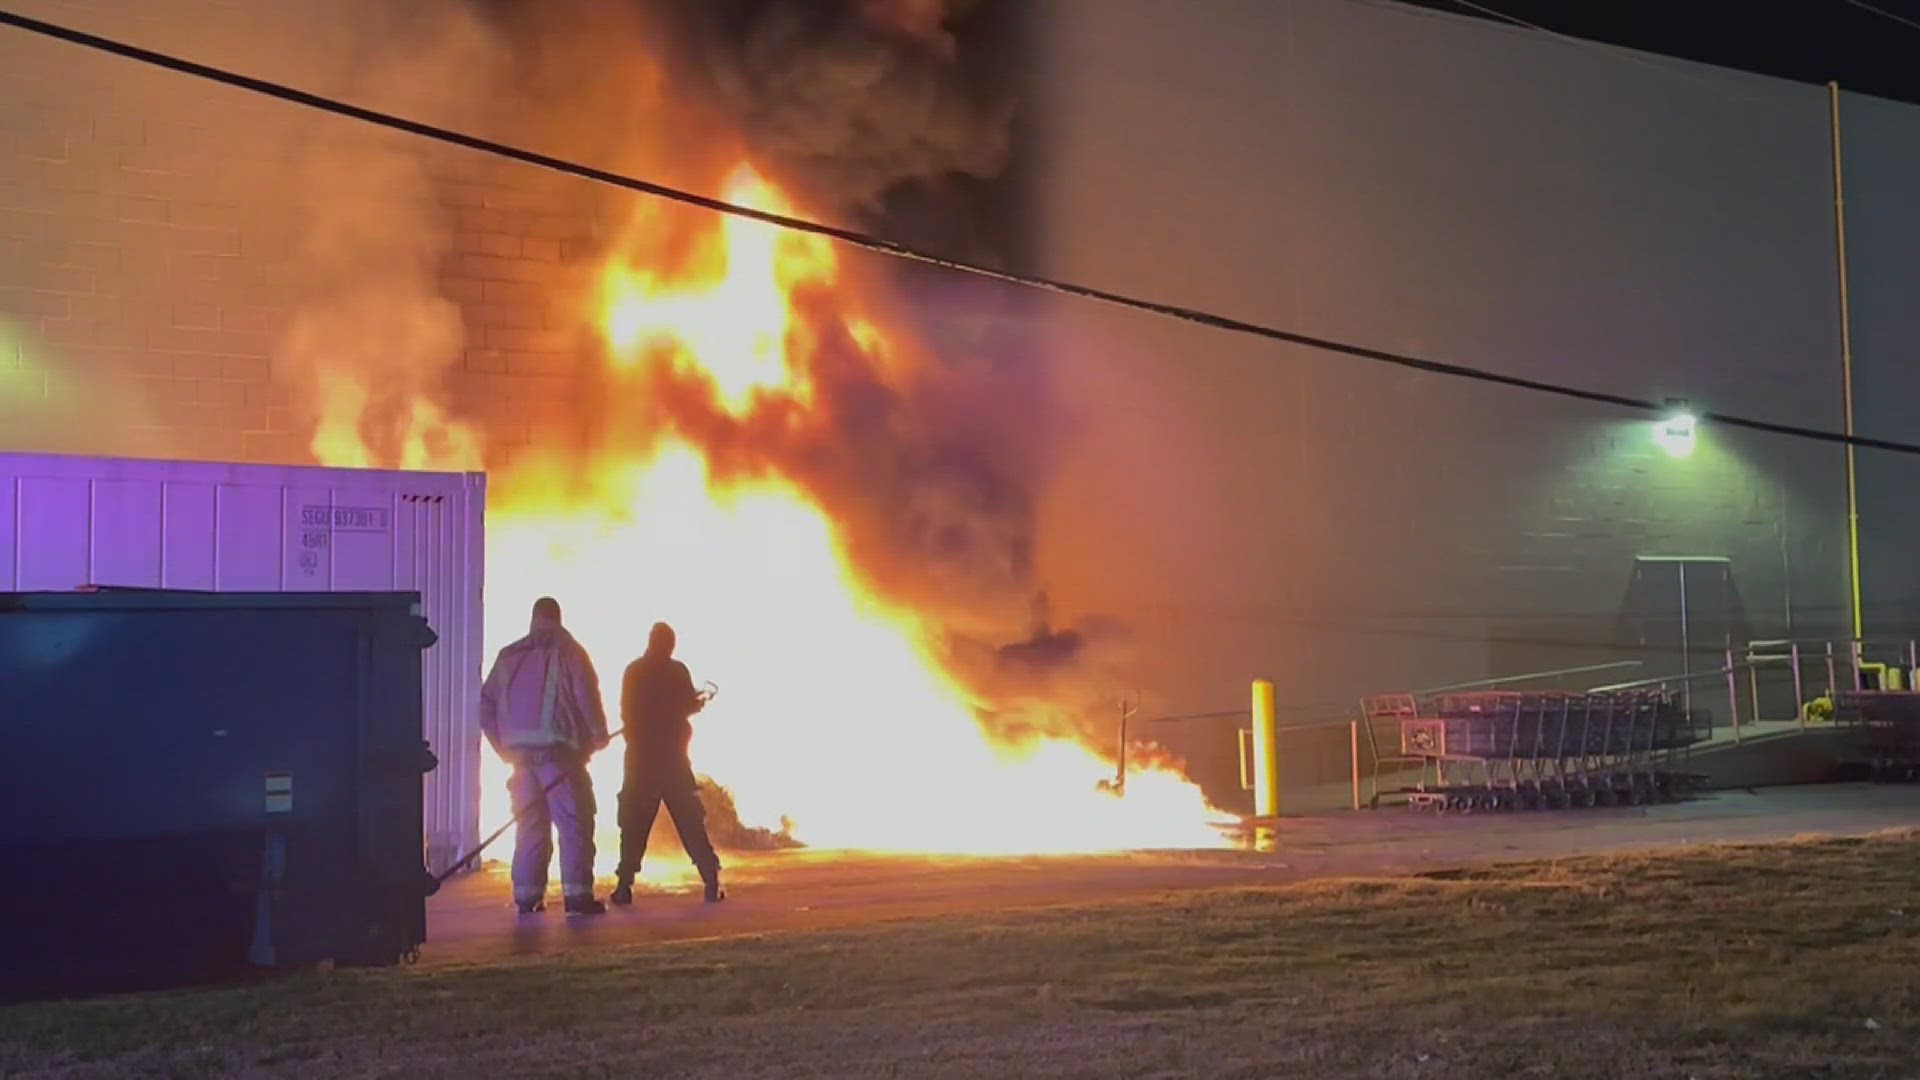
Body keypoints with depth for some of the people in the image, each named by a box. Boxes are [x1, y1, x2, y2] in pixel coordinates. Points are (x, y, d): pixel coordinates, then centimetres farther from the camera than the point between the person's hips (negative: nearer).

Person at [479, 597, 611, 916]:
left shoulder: (508, 656, 13)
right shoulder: (567, 652, 0)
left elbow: (487, 704, 13)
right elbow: (587, 698, -8)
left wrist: (503, 747, 17)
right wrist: (599, 735, 5)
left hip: (520, 754, 5)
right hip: (558, 751, -5)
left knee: (530, 823, 11)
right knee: (574, 822, -4)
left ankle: (527, 895, 7)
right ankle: (577, 894, -11)